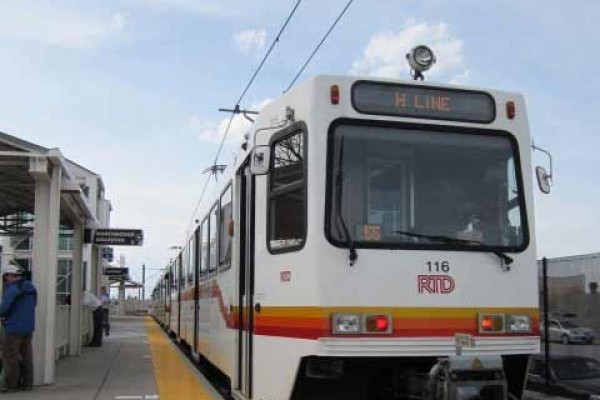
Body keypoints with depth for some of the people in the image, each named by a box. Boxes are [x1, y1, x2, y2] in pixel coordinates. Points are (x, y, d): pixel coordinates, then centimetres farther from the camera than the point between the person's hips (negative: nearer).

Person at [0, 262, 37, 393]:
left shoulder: (12, 289, -15)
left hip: (14, 328, -8)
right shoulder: (30, 288, 9)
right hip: (28, 327, 8)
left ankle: (11, 384, 3)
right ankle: (27, 383, 13)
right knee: (26, 355, 10)